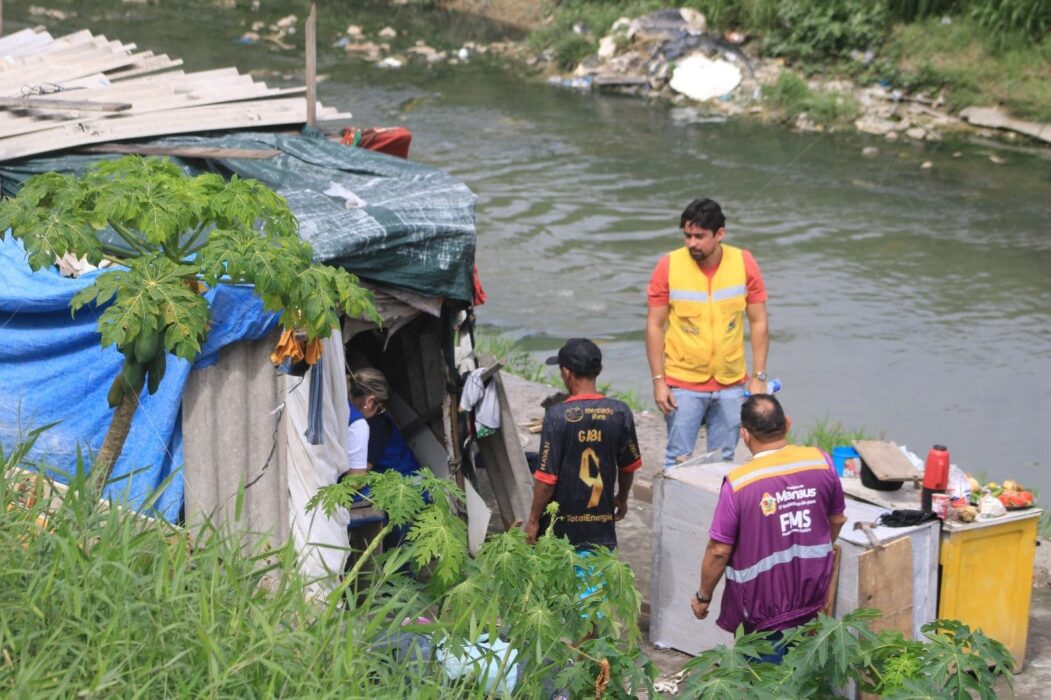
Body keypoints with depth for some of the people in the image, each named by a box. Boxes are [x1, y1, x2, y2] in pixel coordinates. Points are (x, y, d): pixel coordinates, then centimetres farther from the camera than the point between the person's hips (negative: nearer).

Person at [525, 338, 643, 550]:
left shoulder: (557, 415, -16)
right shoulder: (620, 413, -4)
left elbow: (546, 478, -14)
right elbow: (629, 466, 9)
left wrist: (533, 520, -2)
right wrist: (622, 499, 28)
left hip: (562, 531, -3)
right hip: (602, 530, 3)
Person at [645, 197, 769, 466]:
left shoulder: (744, 263, -5)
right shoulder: (668, 267, -9)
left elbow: (758, 323, 1)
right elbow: (655, 326, -4)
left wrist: (759, 377, -2)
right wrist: (658, 381, -7)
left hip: (731, 383, 2)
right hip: (683, 385, -2)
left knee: (724, 460, 9)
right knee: (678, 460, -1)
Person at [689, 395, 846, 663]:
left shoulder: (738, 483, -21)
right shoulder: (821, 462, -8)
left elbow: (719, 551, -15)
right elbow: (837, 520, 8)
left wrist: (703, 596, 2)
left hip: (762, 608, -4)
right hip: (812, 598, 4)